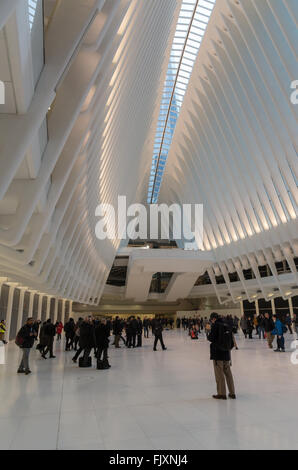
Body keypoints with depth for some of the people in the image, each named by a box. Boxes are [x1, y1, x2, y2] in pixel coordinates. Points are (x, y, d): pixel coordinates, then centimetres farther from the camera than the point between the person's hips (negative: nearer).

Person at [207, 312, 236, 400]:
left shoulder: (215, 325, -11)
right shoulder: (227, 326, 9)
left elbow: (211, 338, -15)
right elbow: (232, 342, 14)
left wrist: (209, 332, 4)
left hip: (217, 354, -6)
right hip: (226, 353, 7)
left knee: (219, 374, 3)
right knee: (228, 373, 15)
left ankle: (221, 393, 8)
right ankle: (232, 393, 21)